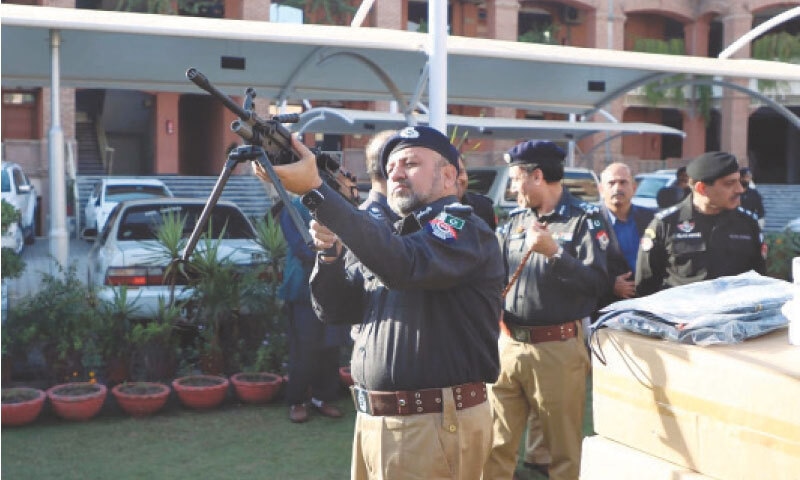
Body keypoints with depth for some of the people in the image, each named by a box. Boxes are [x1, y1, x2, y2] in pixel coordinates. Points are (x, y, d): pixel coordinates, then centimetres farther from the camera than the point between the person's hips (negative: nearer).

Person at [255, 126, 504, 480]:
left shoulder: (465, 228, -11)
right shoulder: (390, 238, 14)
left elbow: (402, 263, -31)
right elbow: (335, 308, 11)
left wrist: (315, 190, -34)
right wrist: (329, 253, -9)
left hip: (434, 426, -7)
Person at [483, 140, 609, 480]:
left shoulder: (584, 219, -4)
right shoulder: (514, 220, 13)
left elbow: (597, 282, -14)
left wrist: (553, 252, -21)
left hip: (558, 348, -5)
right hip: (508, 344, 5)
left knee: (564, 448, 8)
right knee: (496, 443, 9)